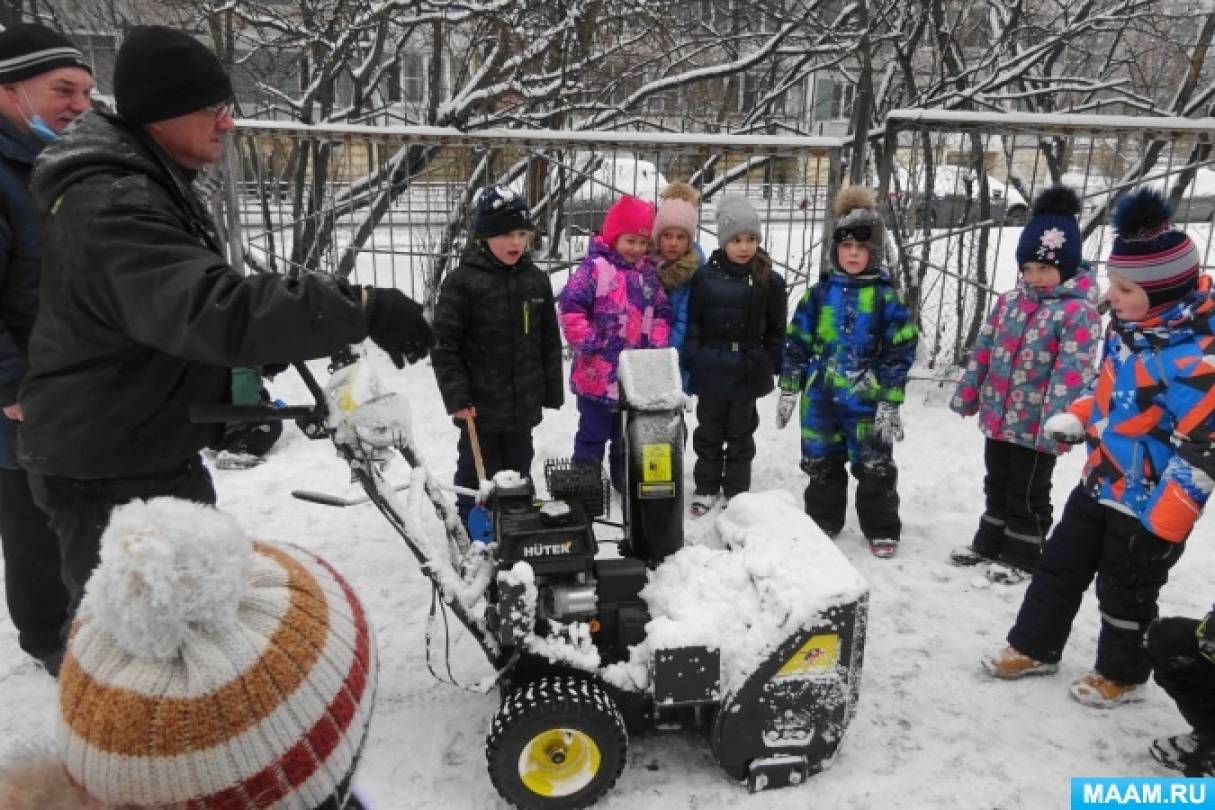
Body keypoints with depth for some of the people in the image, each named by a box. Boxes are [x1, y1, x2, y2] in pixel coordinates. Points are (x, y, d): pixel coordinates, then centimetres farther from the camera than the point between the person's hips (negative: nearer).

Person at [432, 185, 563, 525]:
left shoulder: (536, 281, 4)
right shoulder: (461, 282, -12)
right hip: (480, 406, -5)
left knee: (519, 473, 20)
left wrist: (552, 392, 10)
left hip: (524, 406, 5)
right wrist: (456, 396, -15)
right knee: (478, 473, 8)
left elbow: (550, 341, 10)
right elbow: (444, 344, -11)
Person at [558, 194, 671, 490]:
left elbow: (661, 313, 11)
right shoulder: (595, 267, -13)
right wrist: (586, 341, -19)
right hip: (597, 373, -6)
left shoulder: (649, 273, 8)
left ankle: (625, 482, 36)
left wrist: (657, 344, -3)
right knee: (593, 433, 6)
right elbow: (569, 305, -19)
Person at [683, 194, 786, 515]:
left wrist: (777, 366, 0)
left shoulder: (770, 281, -4)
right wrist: (690, 362, -7)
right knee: (709, 431, 14)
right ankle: (706, 487, 29)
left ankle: (736, 492, 27)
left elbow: (777, 329, 2)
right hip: (711, 370, 0)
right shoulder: (705, 277, -6)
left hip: (749, 372, 0)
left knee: (741, 433, 14)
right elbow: (692, 323, -3)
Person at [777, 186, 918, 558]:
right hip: (820, 398, 3)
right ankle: (822, 522, 31)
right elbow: (796, 342, 5)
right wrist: (788, 390, 2)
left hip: (867, 400, -2)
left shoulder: (886, 297, -5)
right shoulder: (819, 293, 2)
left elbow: (899, 352, -6)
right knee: (821, 464, 14)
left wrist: (891, 402, -10)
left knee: (874, 468, 7)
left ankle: (882, 530, 24)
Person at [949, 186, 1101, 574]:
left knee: (1027, 497, 9)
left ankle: (1021, 558, 26)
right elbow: (983, 350, 11)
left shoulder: (1079, 312, -18)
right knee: (996, 486, 22)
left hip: (1036, 426, -7)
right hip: (997, 417, 7)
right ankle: (990, 543, 39)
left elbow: (1071, 374, -23)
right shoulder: (1009, 301, 5)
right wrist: (967, 395, 12)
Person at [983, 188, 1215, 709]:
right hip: (1099, 484, 8)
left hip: (1149, 509, -8)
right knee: (1060, 566, 18)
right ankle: (1034, 648, 36)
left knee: (1126, 593, 12)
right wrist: (1076, 419, 6)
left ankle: (1123, 675, 36)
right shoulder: (1129, 327, 0)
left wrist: (1159, 526, -25)